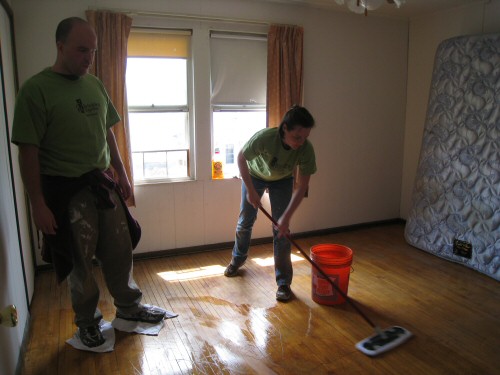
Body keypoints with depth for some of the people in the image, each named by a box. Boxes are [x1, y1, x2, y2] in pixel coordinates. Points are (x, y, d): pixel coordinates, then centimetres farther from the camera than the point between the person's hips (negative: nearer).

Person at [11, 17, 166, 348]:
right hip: (66, 190, -5)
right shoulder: (36, 90, -12)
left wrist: (122, 175, 14)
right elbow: (28, 151, -12)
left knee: (120, 251, 14)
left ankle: (129, 307, 35)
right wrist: (38, 204, -14)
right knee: (80, 261, 9)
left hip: (103, 183, 5)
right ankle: (87, 321, 32)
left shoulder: (95, 84, 7)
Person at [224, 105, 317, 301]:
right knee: (245, 221, 10)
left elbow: (302, 186, -27)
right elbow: (241, 158, -21)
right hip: (255, 175, 0)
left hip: (282, 180, 0)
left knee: (281, 229, -7)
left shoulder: (307, 149, -34)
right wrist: (250, 190, -22)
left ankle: (284, 282, 4)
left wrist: (286, 217, -32)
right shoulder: (264, 137, -39)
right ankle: (237, 259, 39)